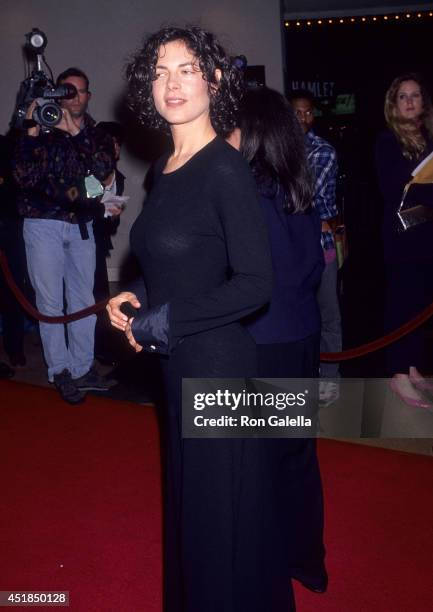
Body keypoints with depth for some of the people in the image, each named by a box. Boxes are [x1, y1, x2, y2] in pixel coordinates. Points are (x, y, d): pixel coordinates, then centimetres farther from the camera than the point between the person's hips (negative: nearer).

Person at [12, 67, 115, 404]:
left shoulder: (94, 133, 8)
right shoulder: (40, 129, -1)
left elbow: (104, 168, -11)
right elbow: (25, 176, -12)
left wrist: (77, 133, -18)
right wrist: (33, 131, -19)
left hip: (81, 225, 3)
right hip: (44, 225, -3)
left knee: (83, 299, 7)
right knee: (50, 302, -1)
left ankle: (82, 367, 18)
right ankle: (60, 371, 10)